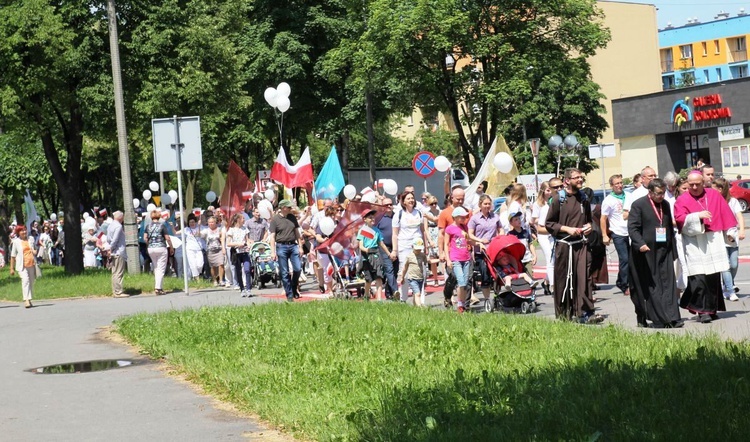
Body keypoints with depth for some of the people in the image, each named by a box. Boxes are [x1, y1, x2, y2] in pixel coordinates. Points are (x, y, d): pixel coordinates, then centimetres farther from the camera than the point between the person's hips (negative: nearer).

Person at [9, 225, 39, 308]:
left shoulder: (31, 240, 11)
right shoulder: (16, 242, 2)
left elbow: (36, 249, 27)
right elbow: (13, 256, 6)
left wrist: (35, 251, 2)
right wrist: (12, 268, 5)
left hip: (32, 264, 4)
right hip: (22, 265, -4)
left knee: (31, 282, 9)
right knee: (25, 280, -22)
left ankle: (29, 300, 21)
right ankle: (26, 300, -30)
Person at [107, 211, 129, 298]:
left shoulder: (110, 225, 14)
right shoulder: (118, 226, -14)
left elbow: (108, 239, 16)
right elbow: (115, 239, -19)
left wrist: (111, 249, 14)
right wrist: (111, 249, -9)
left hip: (114, 252, 9)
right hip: (119, 252, -9)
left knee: (115, 273, 12)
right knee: (119, 273, -8)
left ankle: (115, 291, 15)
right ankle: (118, 292, -9)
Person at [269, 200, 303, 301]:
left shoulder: (292, 217, 10)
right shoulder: (275, 219, -3)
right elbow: (272, 236, -4)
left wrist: (300, 246, 12)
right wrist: (273, 252, -10)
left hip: (293, 245, 4)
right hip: (281, 246, -4)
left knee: (298, 269, -4)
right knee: (285, 273, 0)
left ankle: (294, 289, 19)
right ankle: (289, 295, 6)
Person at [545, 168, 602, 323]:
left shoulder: (583, 199, 12)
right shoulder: (558, 199, -3)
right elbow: (549, 223, -2)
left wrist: (589, 226, 5)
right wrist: (567, 229, -12)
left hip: (580, 245, 3)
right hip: (564, 245, -3)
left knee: (583, 277, -8)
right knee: (563, 280, 3)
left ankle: (585, 312, -10)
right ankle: (563, 314, 14)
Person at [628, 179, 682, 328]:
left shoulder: (666, 205, 14)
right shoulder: (638, 205, -5)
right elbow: (632, 227, -11)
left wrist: (673, 249, 16)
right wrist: (640, 244, -27)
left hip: (664, 251, 5)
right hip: (647, 252, -5)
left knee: (668, 284, -1)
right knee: (652, 286, -3)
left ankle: (671, 318, -2)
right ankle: (658, 320, -2)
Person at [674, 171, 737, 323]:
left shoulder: (714, 195, 11)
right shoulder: (682, 200, 3)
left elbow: (725, 213, 13)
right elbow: (680, 219, -10)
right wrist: (698, 216, -21)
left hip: (714, 241, 3)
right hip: (694, 243, -3)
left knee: (714, 276, 5)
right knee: (698, 277, -12)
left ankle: (712, 308, 16)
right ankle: (702, 310, -11)